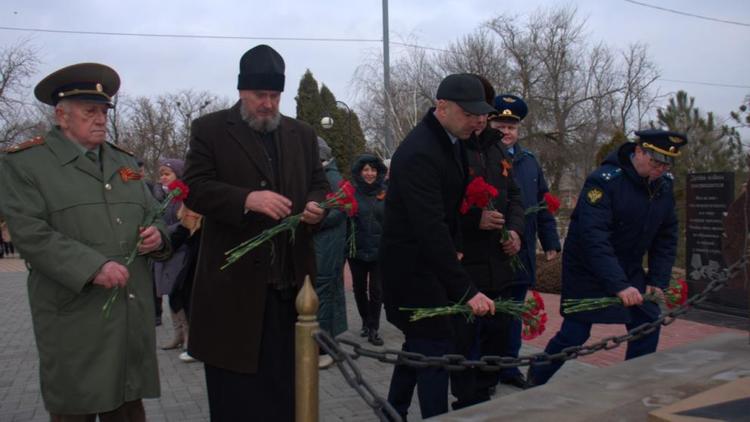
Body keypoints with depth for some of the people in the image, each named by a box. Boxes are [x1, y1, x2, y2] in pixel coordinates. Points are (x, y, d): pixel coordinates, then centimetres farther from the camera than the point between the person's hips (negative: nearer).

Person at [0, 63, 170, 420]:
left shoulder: (124, 161, 18)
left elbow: (150, 216, 23)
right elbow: (30, 233, -12)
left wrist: (158, 236, -1)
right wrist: (93, 267, -22)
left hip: (133, 313, 5)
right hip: (75, 320, -5)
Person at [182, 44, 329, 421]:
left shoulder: (302, 134, 15)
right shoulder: (210, 129, 2)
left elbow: (318, 184, 17)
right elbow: (195, 188, -7)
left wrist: (317, 206, -7)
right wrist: (247, 199, -24)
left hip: (290, 281, 4)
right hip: (235, 283, -3)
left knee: (285, 383, 12)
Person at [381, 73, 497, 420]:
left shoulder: (453, 141, 5)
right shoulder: (418, 153, -25)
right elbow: (431, 228, -32)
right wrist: (466, 290, -34)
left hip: (431, 260, 10)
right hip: (412, 266, -9)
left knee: (419, 344, 18)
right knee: (436, 349, -7)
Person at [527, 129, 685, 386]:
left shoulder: (664, 185, -1)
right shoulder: (604, 181, -24)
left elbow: (666, 237, 6)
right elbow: (593, 237, -32)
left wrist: (658, 280, -5)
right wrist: (619, 285, -38)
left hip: (629, 269, 7)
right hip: (588, 271, -7)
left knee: (648, 324, 0)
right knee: (575, 334, -2)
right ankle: (535, 379, 21)